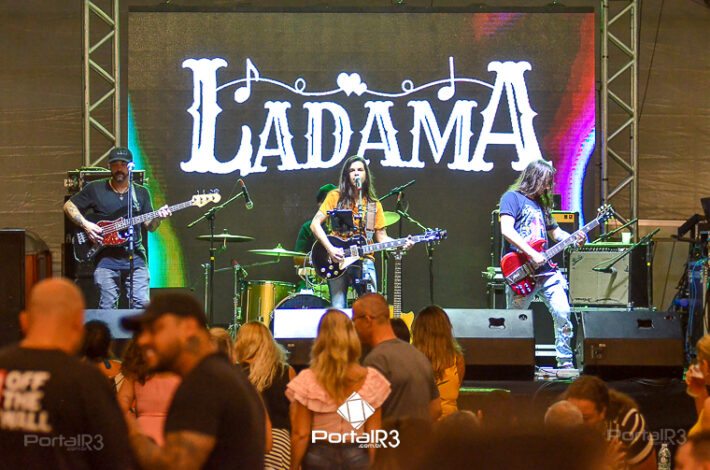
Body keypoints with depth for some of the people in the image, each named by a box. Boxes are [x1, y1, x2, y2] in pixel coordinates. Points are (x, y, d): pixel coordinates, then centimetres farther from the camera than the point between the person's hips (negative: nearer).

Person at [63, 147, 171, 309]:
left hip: (135, 258, 2)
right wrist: (85, 224, -7)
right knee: (107, 307, -7)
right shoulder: (95, 189, 5)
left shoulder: (141, 193, 13)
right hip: (106, 258, -2)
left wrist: (158, 217, -10)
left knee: (142, 304, -9)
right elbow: (68, 206, 9)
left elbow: (150, 226, 12)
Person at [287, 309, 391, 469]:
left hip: (319, 456, -1)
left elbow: (301, 435, -7)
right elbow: (374, 436, -2)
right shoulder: (371, 379, -4)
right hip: (357, 457, 2)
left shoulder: (307, 381, -9)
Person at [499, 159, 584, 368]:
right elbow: (506, 230, -15)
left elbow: (555, 232, 29)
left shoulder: (541, 203, 21)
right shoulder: (512, 198, -2)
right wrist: (532, 254, -20)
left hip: (546, 271, 6)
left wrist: (573, 239, 7)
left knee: (563, 313, -6)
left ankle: (565, 362, -1)